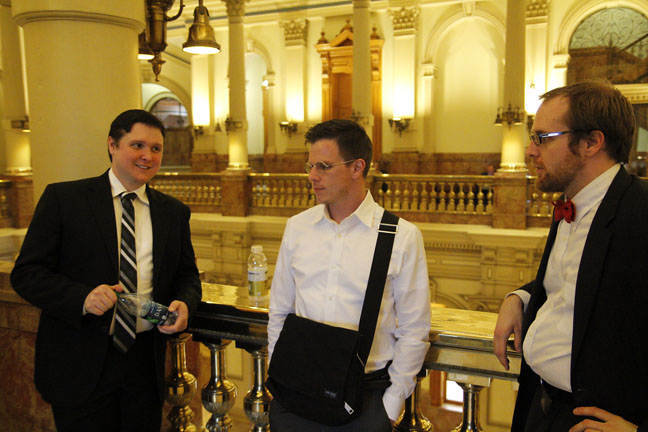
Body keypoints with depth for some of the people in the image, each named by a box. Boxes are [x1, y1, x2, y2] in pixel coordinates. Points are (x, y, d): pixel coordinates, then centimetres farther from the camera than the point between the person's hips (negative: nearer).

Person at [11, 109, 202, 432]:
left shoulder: (174, 212, 6)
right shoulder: (63, 198, -4)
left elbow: (187, 275, 10)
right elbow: (26, 273, -6)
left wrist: (184, 304, -12)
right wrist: (82, 297, -23)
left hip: (145, 363, 3)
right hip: (79, 365, -3)